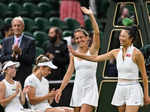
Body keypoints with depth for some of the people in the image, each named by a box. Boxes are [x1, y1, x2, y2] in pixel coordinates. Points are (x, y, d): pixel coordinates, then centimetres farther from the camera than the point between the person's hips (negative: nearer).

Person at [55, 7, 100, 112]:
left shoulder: (92, 51, -2)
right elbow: (69, 73, 11)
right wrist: (60, 89, 6)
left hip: (90, 89, -5)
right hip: (77, 89, 5)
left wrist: (91, 15, -23)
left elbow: (97, 33, -16)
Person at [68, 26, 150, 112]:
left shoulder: (136, 53, -10)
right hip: (120, 89, 6)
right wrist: (77, 54, 0)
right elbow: (96, 58, 6)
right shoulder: (116, 52, 6)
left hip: (133, 89, -6)